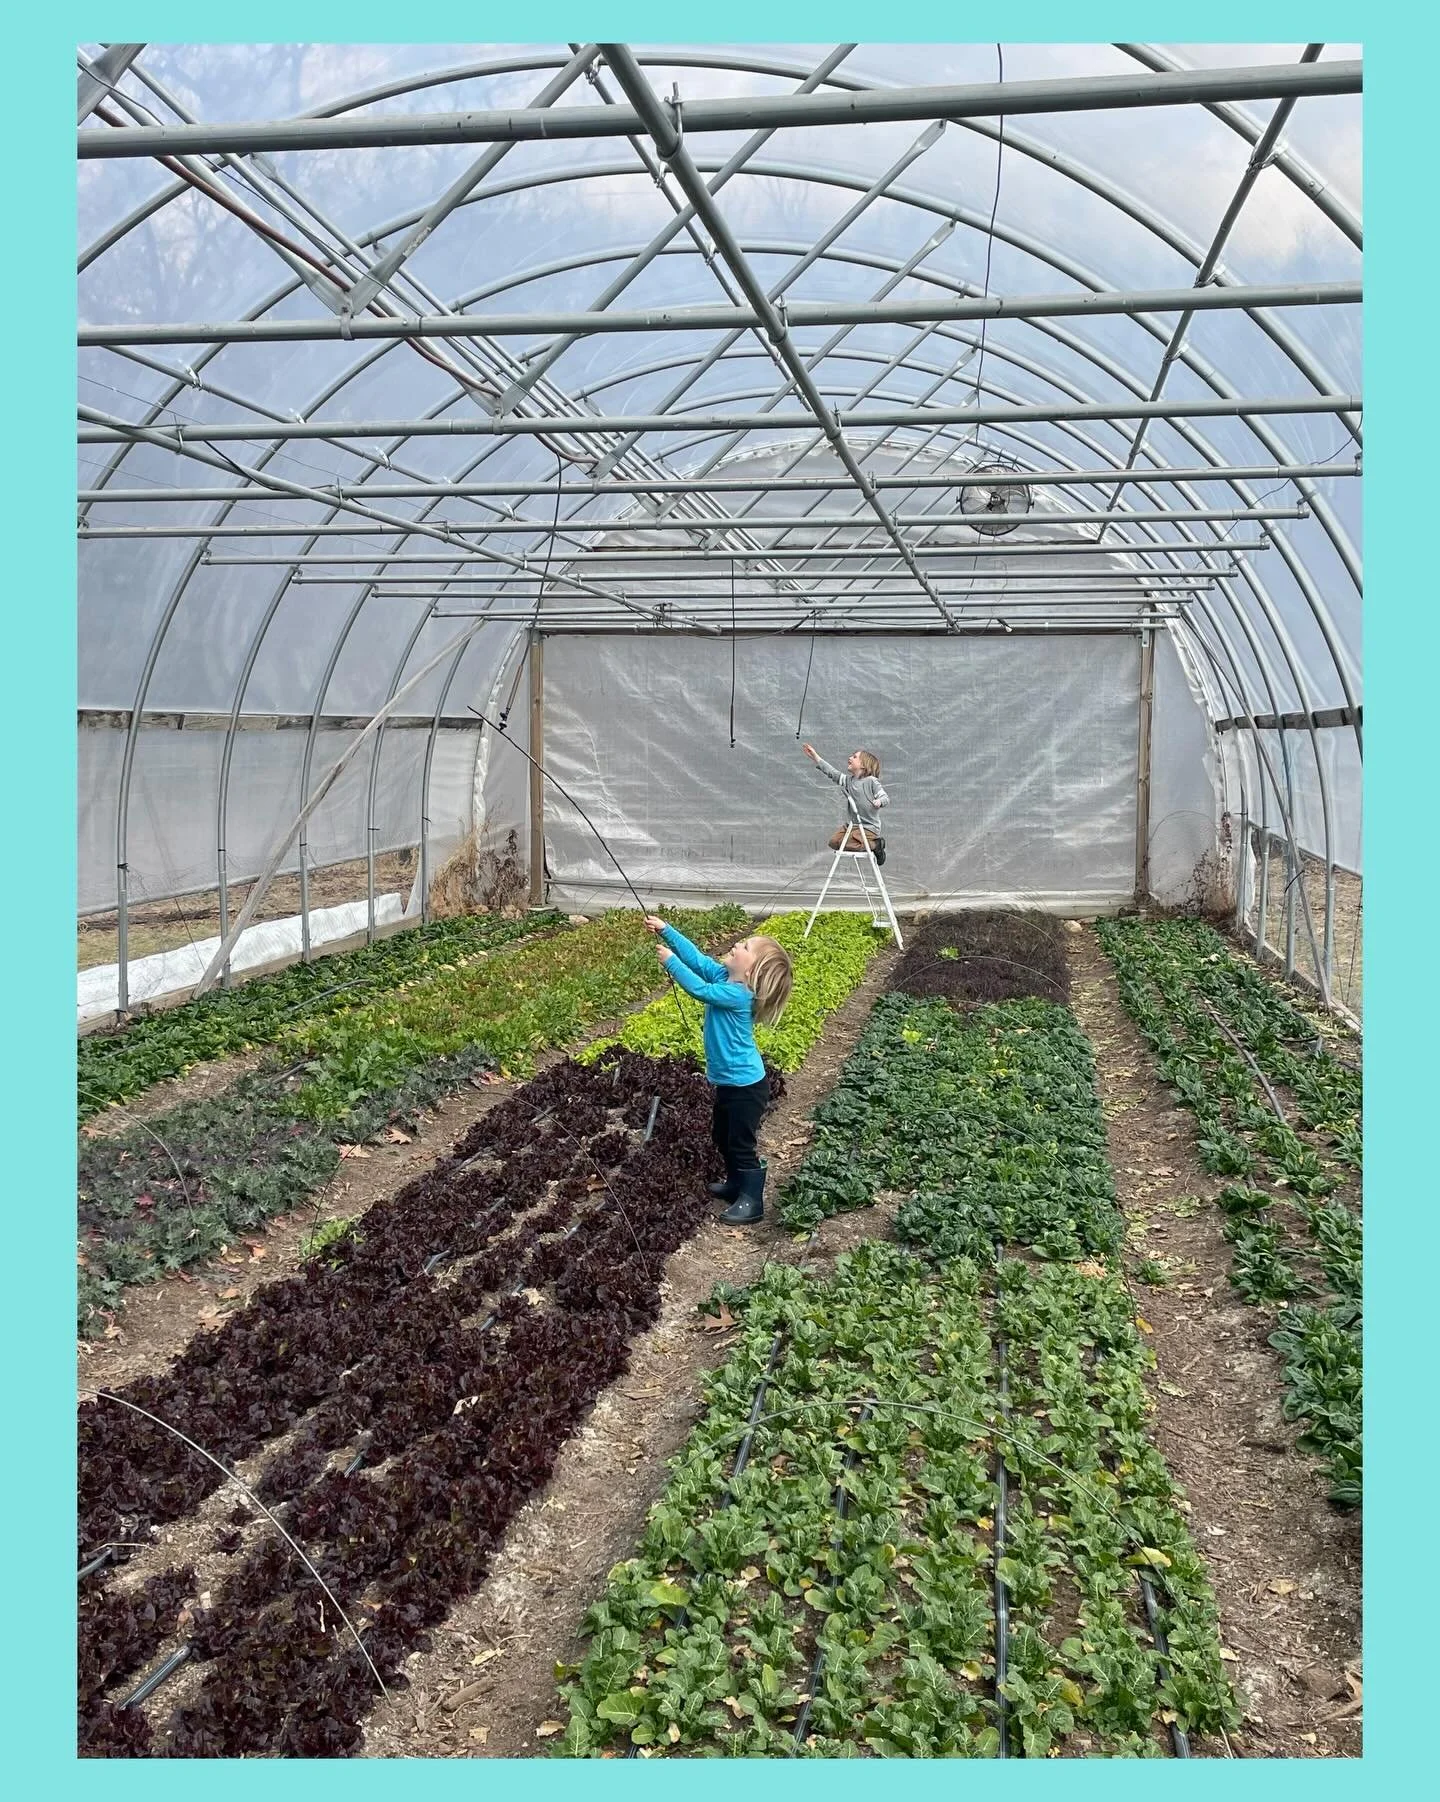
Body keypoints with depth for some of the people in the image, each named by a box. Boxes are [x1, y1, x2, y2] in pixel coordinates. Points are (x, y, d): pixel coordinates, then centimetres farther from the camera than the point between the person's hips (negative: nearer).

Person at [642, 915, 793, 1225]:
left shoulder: (738, 995, -26)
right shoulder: (724, 976, -2)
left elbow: (699, 989, -29)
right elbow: (696, 957, 2)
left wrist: (670, 961, -20)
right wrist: (665, 931, -4)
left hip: (746, 1084, -10)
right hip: (730, 1080, 10)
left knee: (741, 1144, 1)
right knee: (722, 1136, 23)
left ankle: (752, 1202, 13)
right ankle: (736, 1183, 41)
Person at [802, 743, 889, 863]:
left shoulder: (871, 781, -11)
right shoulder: (848, 781, 7)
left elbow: (885, 798, -13)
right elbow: (832, 772, 5)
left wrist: (879, 802, -38)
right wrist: (815, 756, 2)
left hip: (869, 827, -8)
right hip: (850, 825, 8)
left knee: (844, 843, -22)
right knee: (833, 841, -1)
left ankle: (875, 845, -4)